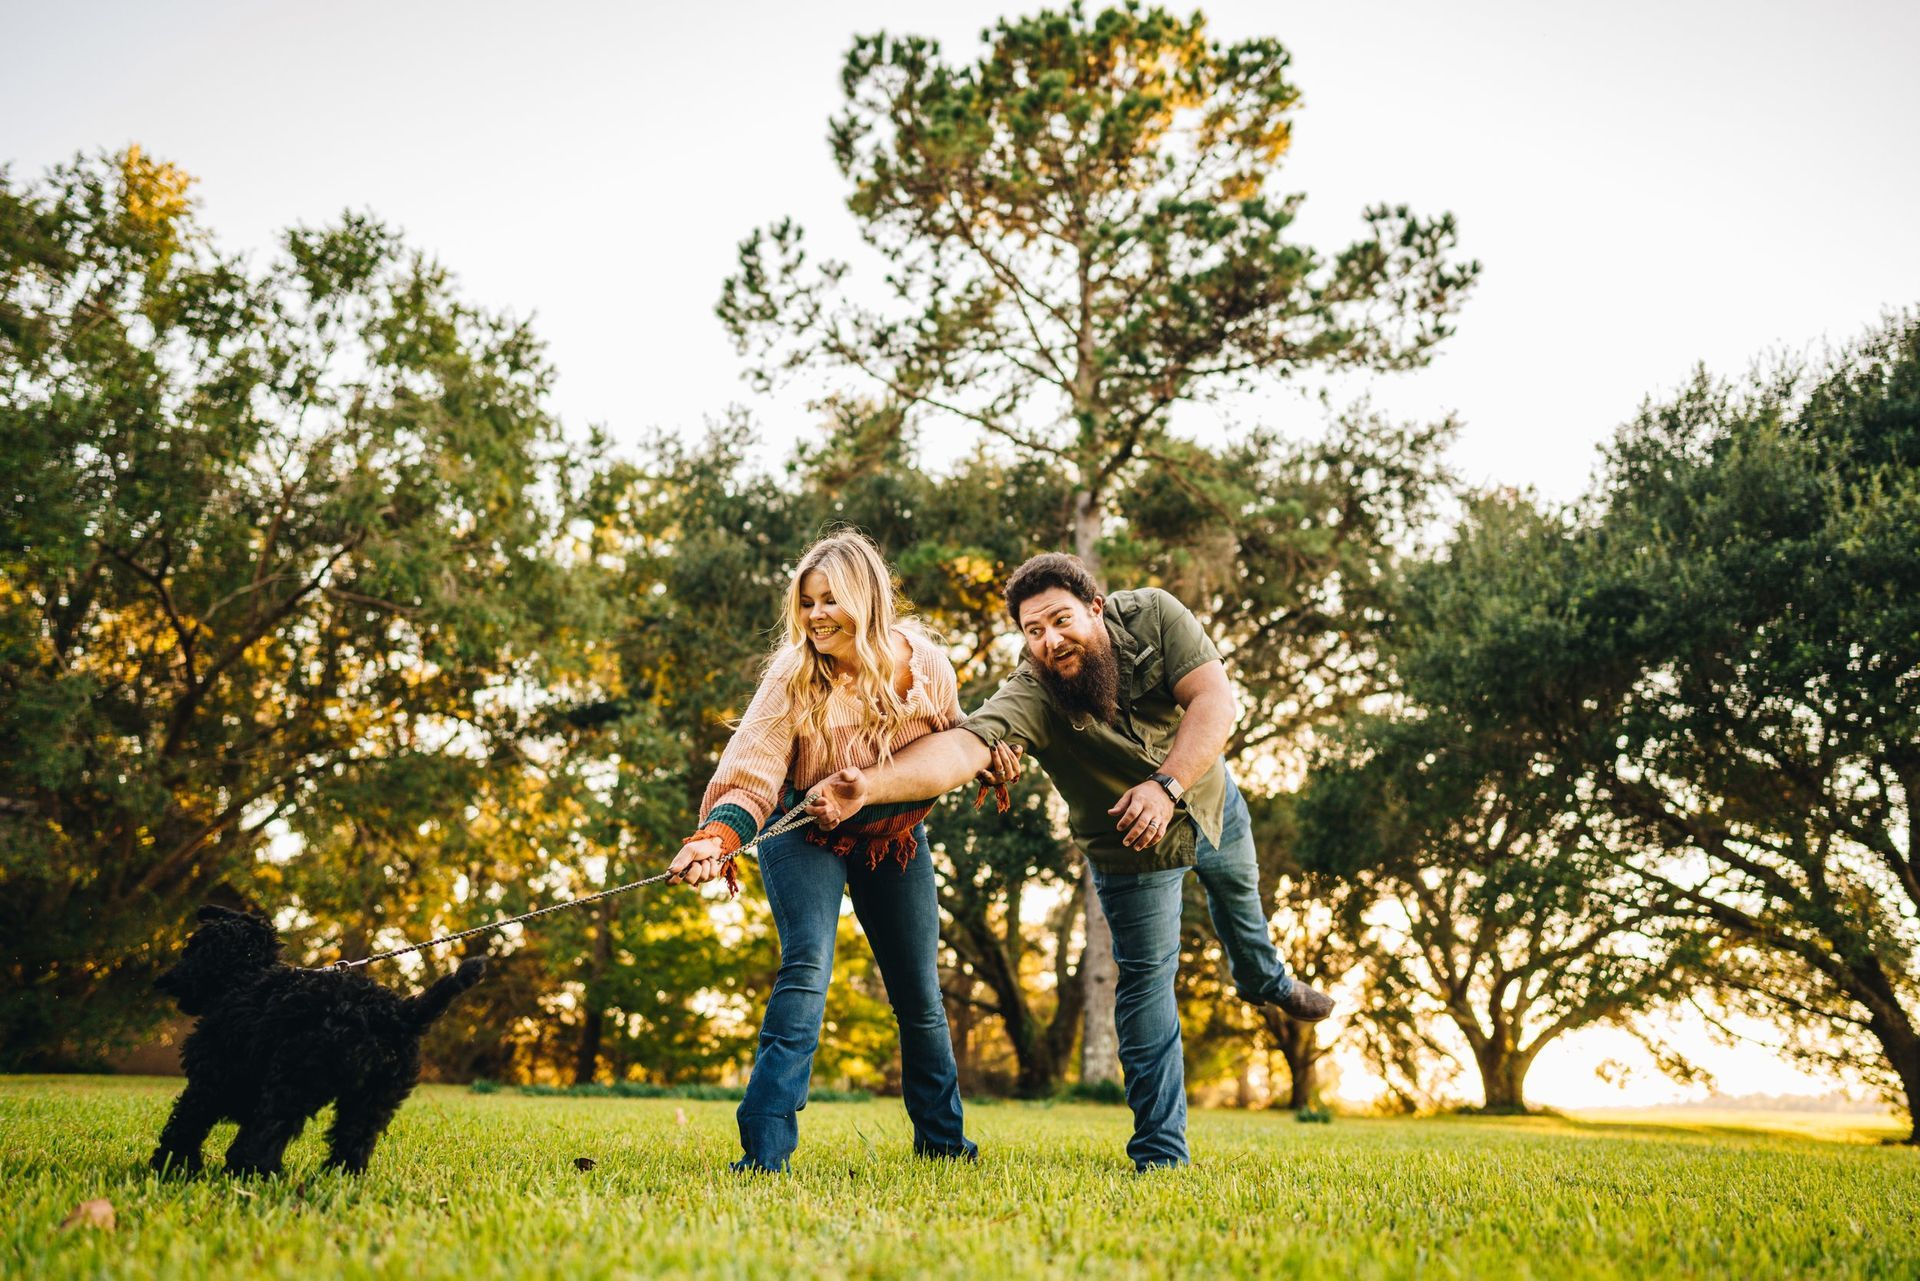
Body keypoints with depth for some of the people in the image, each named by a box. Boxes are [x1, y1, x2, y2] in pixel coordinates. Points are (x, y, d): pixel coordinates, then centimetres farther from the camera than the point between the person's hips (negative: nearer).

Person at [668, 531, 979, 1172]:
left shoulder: (926, 664, -15)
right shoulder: (794, 675, -24)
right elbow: (752, 775, -30)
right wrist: (717, 837, -47)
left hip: (894, 838, 3)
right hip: (807, 837, -3)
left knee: (919, 993, 10)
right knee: (806, 971, -23)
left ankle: (944, 1141, 31)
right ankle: (764, 1153, -20)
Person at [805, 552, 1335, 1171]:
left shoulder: (1153, 615, -29)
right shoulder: (1028, 696, -37)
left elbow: (1216, 703, -35)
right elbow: (962, 746, -53)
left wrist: (1166, 784, -48)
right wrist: (871, 785, -71)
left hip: (1208, 795, 4)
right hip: (1131, 844, -3)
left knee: (1239, 890, 30)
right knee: (1147, 980, -2)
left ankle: (1267, 979, 65)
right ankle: (1159, 1153, 10)